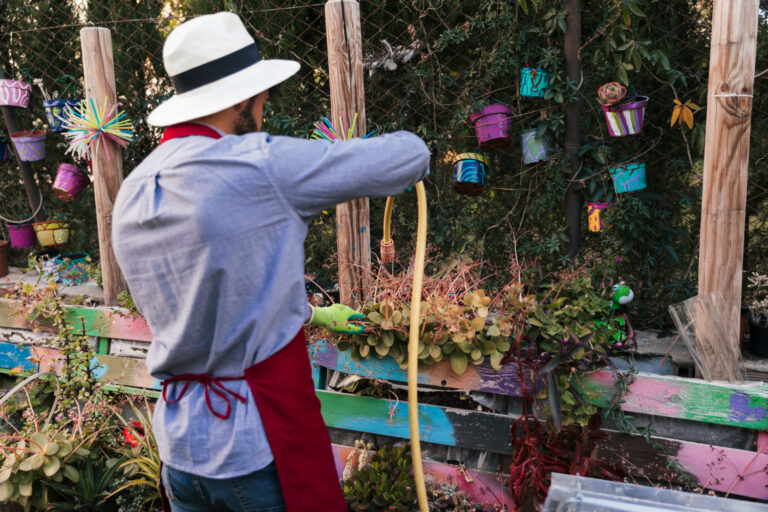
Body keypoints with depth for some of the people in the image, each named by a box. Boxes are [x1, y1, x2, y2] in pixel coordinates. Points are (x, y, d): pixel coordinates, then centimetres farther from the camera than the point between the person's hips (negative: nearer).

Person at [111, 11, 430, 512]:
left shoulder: (130, 195, 6)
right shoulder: (261, 164, -17)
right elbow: (408, 154, -11)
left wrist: (312, 314, 25)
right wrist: (411, 155, 14)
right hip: (261, 444, -7)